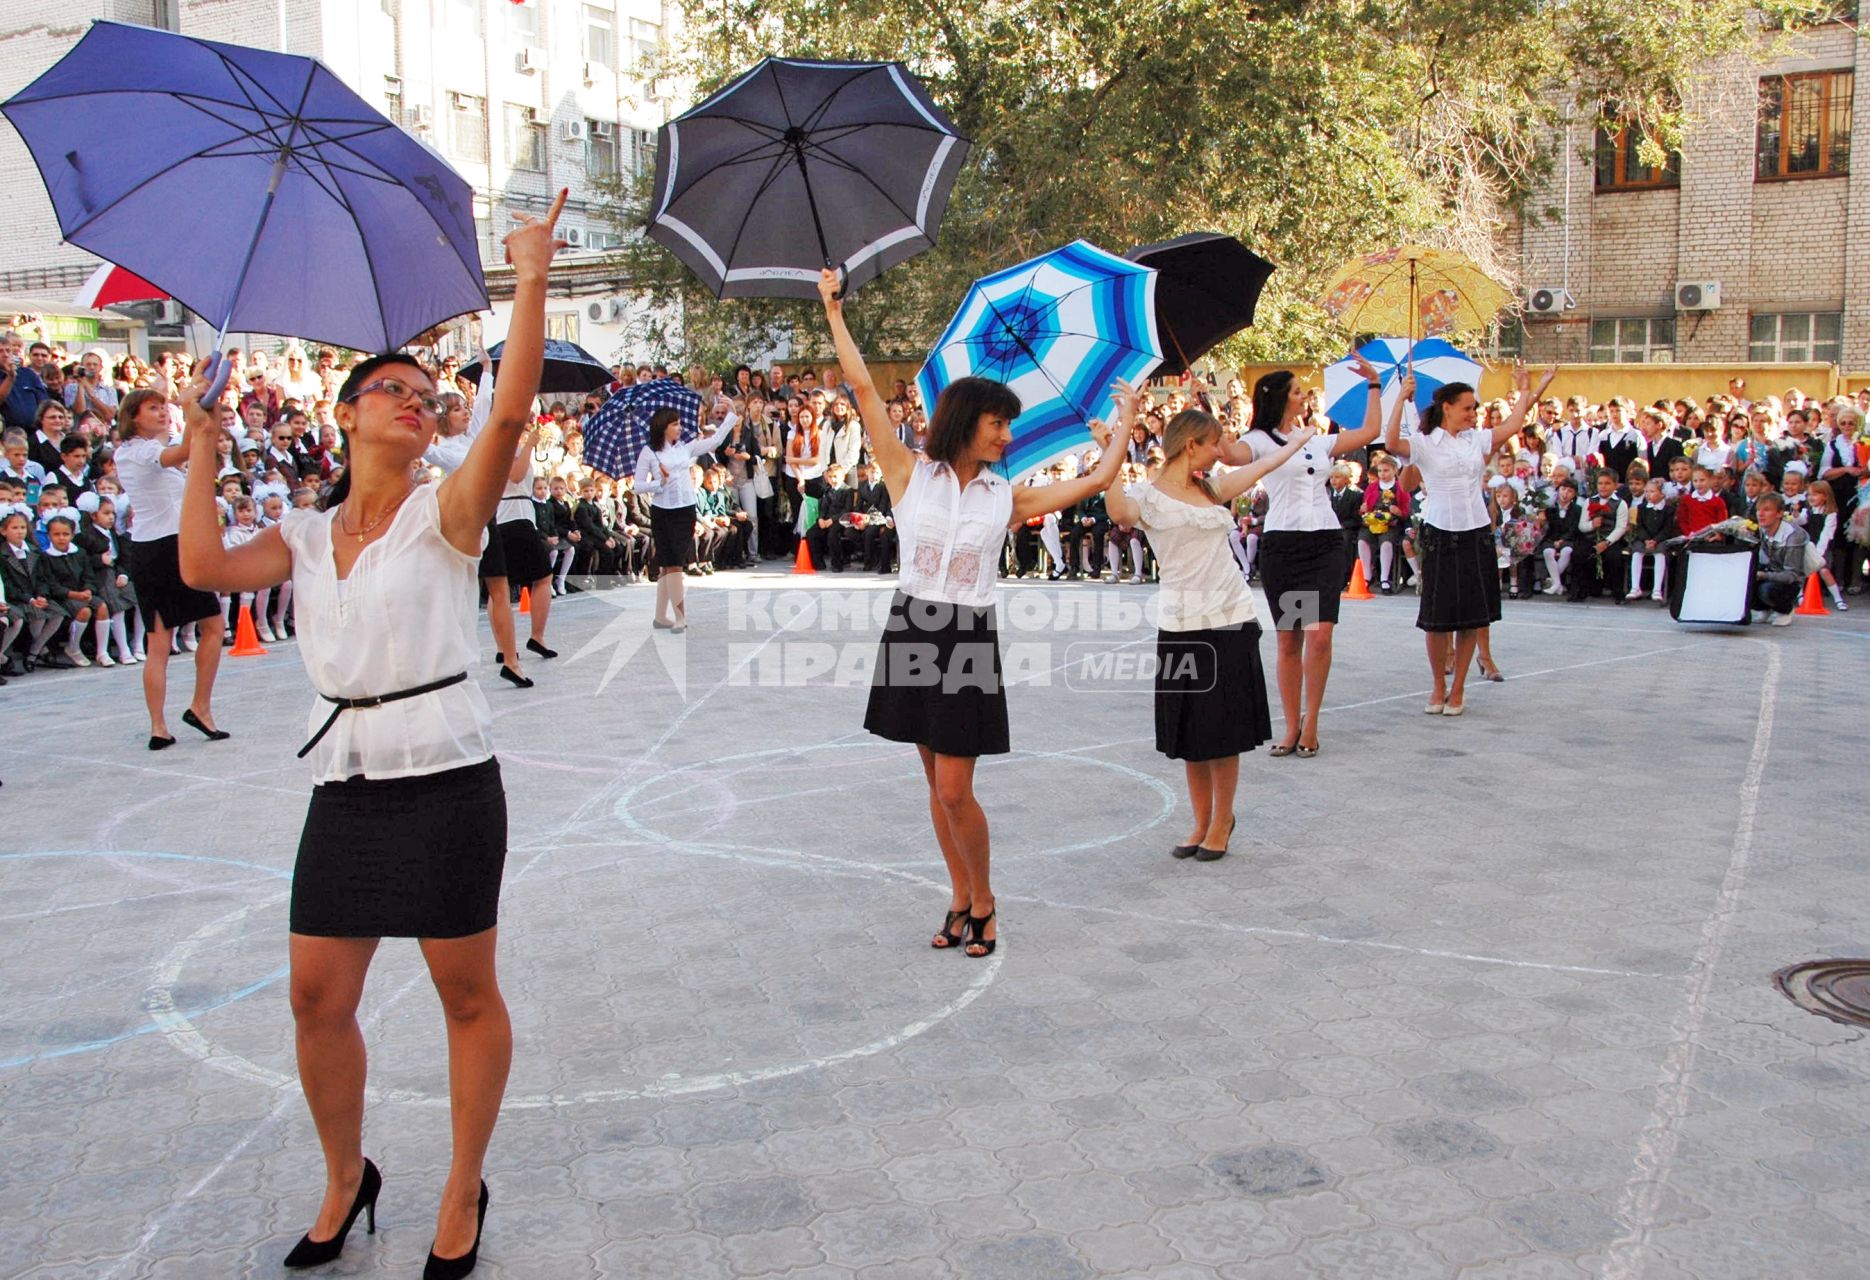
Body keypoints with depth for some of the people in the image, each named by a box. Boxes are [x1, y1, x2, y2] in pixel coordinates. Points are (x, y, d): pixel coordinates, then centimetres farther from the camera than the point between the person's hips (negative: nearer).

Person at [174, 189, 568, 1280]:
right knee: (319, 996, 10)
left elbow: (512, 412, -19)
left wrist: (531, 283, -24)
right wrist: (203, 443, 2)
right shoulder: (306, 536, 12)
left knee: (467, 994, 4)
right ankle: (347, 1180, 33)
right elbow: (209, 568, -4)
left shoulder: (446, 513, -3)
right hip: (346, 783, 5)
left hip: (446, 780, -5)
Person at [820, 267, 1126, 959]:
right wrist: (833, 310, -1)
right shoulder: (909, 474, 2)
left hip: (971, 640, -1)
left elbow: (1097, 481, 8)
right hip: (912, 629, 1)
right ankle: (961, 900, 25)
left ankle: (983, 903, 16)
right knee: (937, 783, 10)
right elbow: (863, 389, -1)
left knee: (953, 790, -4)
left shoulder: (1008, 496, 5)